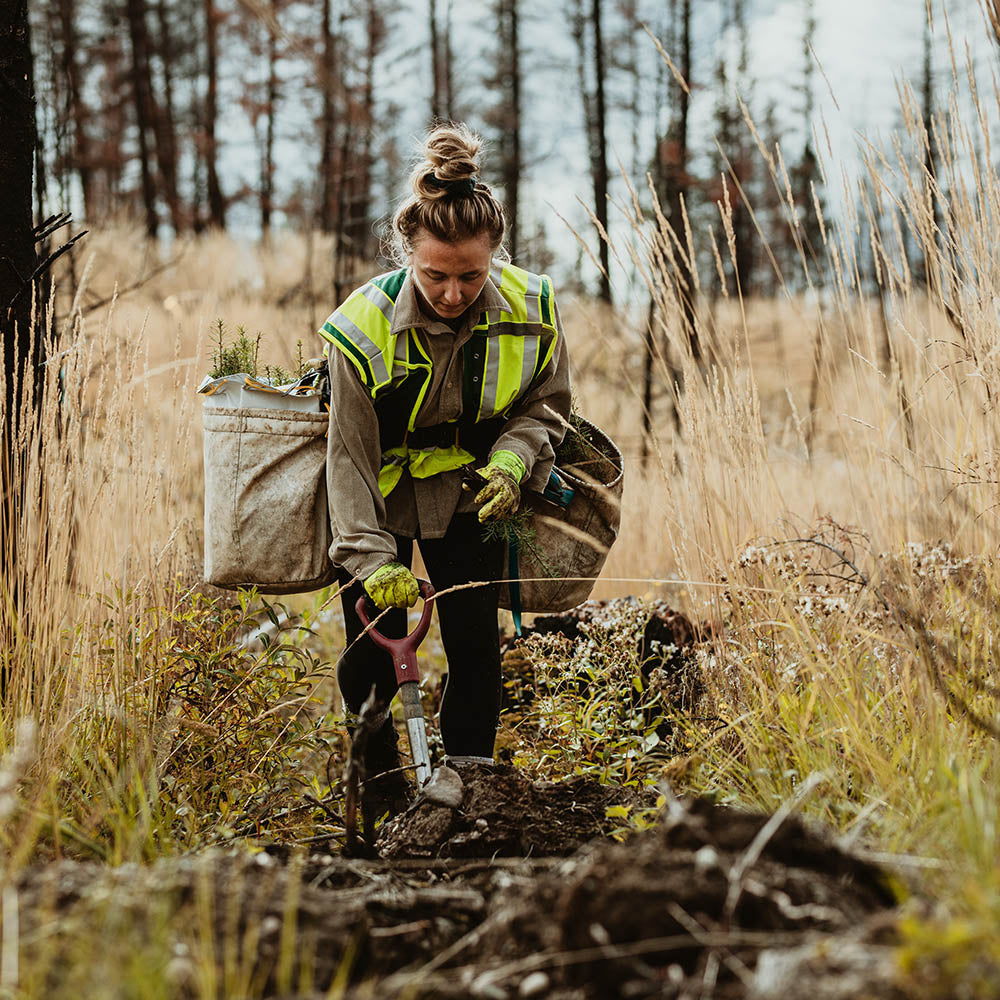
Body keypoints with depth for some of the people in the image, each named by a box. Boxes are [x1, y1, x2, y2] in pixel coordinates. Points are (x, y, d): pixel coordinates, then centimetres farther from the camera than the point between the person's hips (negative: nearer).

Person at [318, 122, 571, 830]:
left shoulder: (531, 309, -20)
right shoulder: (363, 326, -28)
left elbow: (546, 405, -1)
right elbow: (351, 456, -22)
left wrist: (512, 459, -22)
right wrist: (372, 559, -31)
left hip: (469, 495, 2)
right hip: (382, 499, -2)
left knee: (475, 644, -2)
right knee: (373, 653, -1)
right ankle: (382, 795, 20)